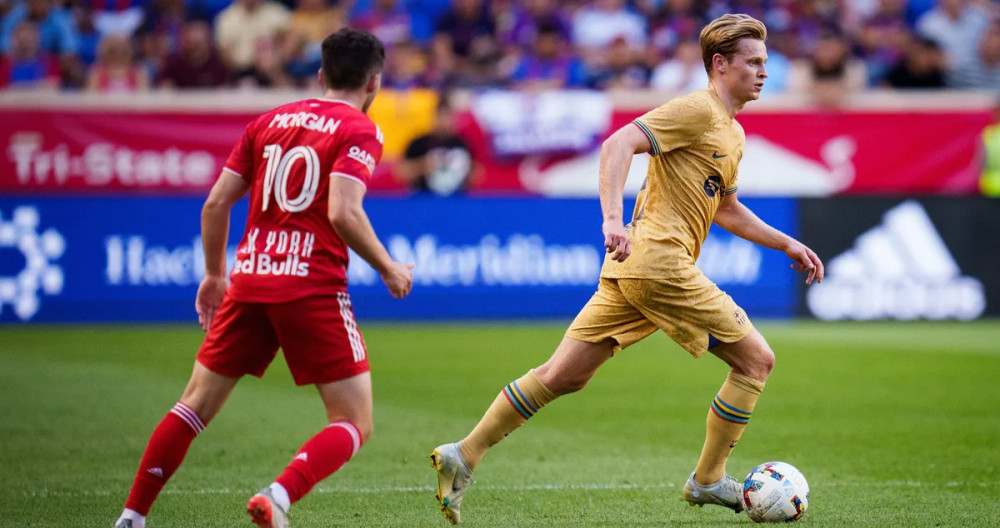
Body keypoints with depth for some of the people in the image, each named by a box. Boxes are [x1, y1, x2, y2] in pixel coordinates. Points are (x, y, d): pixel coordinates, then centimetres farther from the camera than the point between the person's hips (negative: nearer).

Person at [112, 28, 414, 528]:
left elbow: (216, 203, 12)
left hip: (249, 280, 5)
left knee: (196, 403, 17)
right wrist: (389, 270, -3)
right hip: (314, 287, -5)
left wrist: (214, 275, 24)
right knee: (354, 425, 1)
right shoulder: (359, 131, -2)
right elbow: (343, 212, -17)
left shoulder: (269, 121, 15)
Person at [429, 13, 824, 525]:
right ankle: (707, 479, 8)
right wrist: (613, 219, -30)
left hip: (634, 269, 10)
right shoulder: (697, 109, -8)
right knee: (755, 359, -1)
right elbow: (618, 144, -19)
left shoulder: (734, 134, 22)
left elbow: (726, 210, 35)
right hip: (661, 262, -10)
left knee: (562, 375, 6)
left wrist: (787, 243, 30)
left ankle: (464, 455, 5)